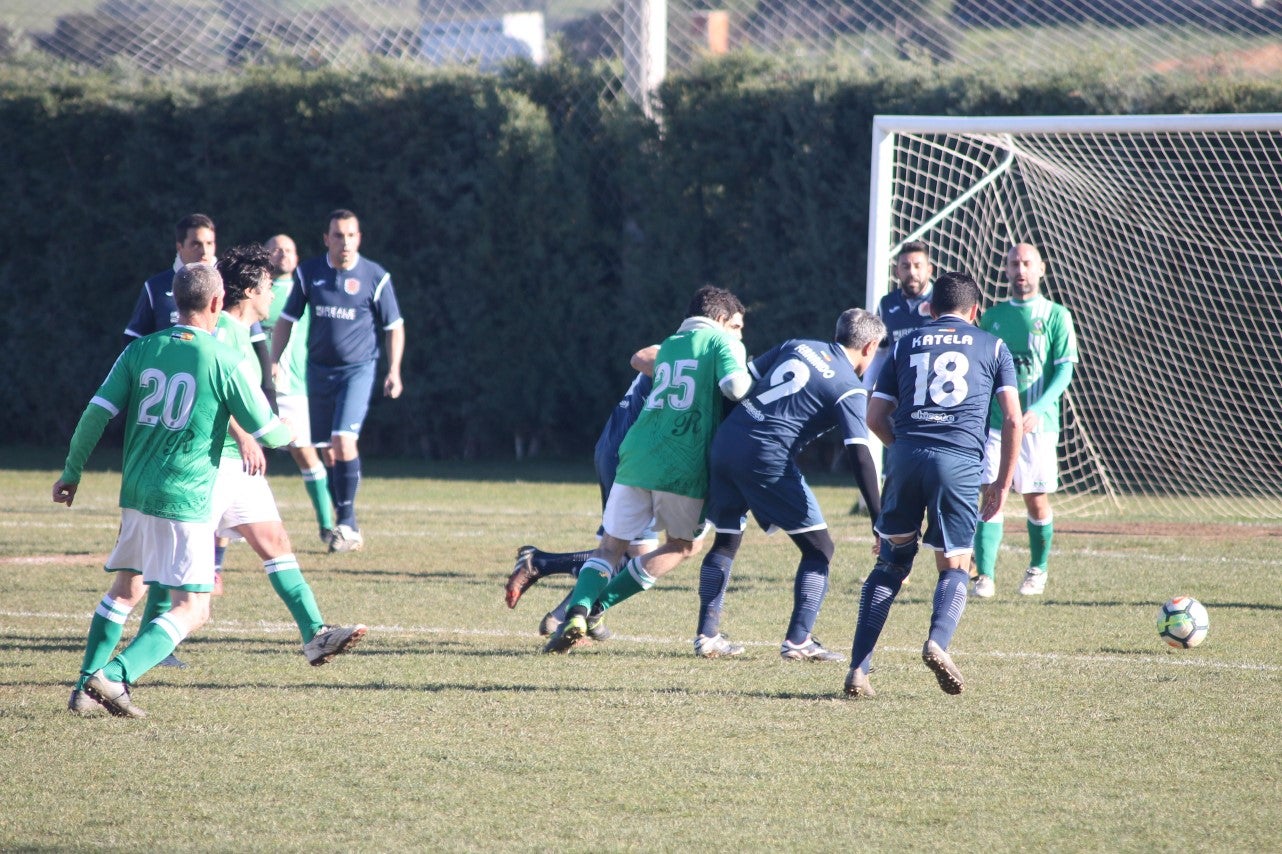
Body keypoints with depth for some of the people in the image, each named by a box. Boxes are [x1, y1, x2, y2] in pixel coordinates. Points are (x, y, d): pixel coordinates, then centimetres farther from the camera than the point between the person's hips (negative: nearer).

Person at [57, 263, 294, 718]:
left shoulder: (141, 351, 5)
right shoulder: (224, 362, -7)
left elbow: (97, 413, 2)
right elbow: (268, 431, -1)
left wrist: (72, 472, 14)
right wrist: (290, 432, 23)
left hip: (135, 493, 6)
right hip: (185, 501, -6)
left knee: (125, 589, 24)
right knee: (191, 608, -3)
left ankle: (86, 686, 19)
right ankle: (114, 676, -20)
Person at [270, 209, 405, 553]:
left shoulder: (375, 277, -5)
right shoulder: (308, 273, 1)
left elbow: (394, 326, 3)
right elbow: (286, 319, 10)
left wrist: (394, 370, -4)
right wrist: (275, 361, 3)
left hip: (358, 368, -4)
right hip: (319, 368, 4)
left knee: (344, 440, -20)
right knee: (328, 449, 6)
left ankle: (347, 521, -10)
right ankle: (347, 525, 18)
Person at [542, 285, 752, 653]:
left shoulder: (667, 346, 22)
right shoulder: (723, 343, 3)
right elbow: (735, 386, -13)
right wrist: (749, 379, 8)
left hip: (637, 456, 4)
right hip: (683, 465, -4)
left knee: (612, 545, 12)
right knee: (682, 545, 18)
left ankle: (577, 610, -15)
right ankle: (598, 604, 7)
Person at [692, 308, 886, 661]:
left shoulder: (798, 346, 16)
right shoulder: (850, 389, -1)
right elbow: (859, 455, -10)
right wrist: (881, 522, -11)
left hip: (725, 442, 6)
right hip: (767, 457, -6)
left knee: (726, 540, 21)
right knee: (818, 546, 6)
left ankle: (707, 635, 20)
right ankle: (798, 640, -1)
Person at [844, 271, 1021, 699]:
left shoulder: (906, 345, 21)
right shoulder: (992, 347, 17)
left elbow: (875, 418, 17)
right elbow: (1012, 418, 9)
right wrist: (1002, 484, 14)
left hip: (906, 455, 2)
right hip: (961, 461, -2)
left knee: (890, 562, 14)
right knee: (953, 567, 10)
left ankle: (858, 669, 3)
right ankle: (938, 642, -20)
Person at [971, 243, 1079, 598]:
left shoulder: (1056, 316, 0)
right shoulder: (993, 316, 10)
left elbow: (1064, 370, -8)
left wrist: (1038, 409, -22)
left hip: (1038, 423, -2)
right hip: (996, 422, 2)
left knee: (1037, 501, 5)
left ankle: (1038, 570, 24)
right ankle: (984, 575, -12)